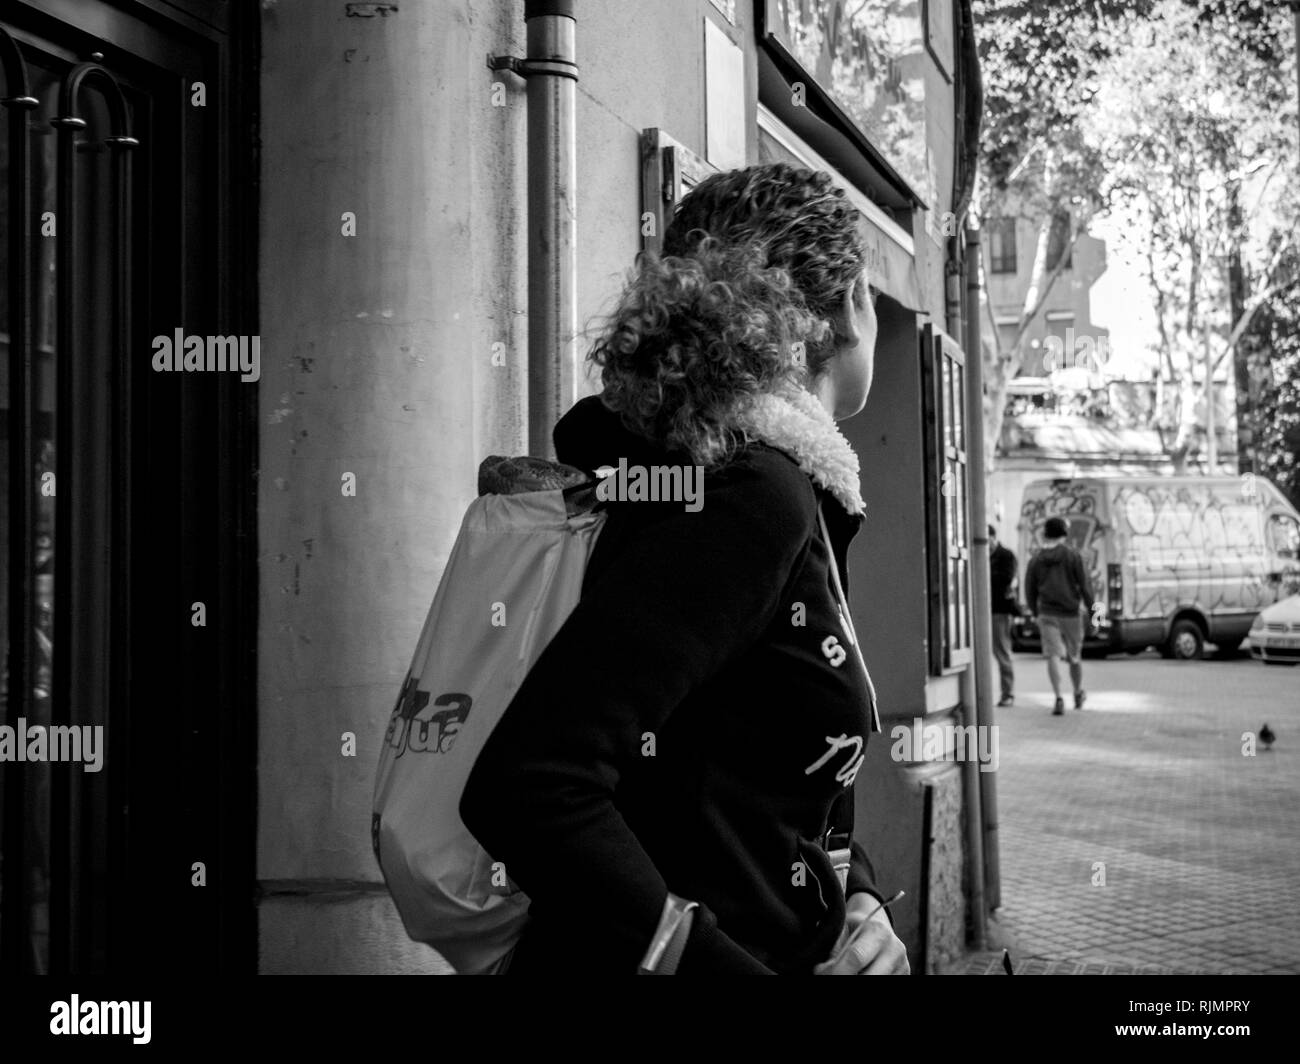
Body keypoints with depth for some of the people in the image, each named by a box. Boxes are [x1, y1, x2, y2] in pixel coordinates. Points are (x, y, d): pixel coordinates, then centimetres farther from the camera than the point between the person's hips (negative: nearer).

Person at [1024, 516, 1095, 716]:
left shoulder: (1036, 560, 3)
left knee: (1052, 656, -6)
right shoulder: (1072, 555, -4)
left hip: (1047, 614, 1)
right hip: (1070, 613, 0)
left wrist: (1036, 613, 23)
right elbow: (1084, 585, -7)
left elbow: (1030, 592, 8)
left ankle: (1058, 699, -22)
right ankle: (1078, 695, 34)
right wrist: (1092, 610, 2)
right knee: (1074, 657, 15)